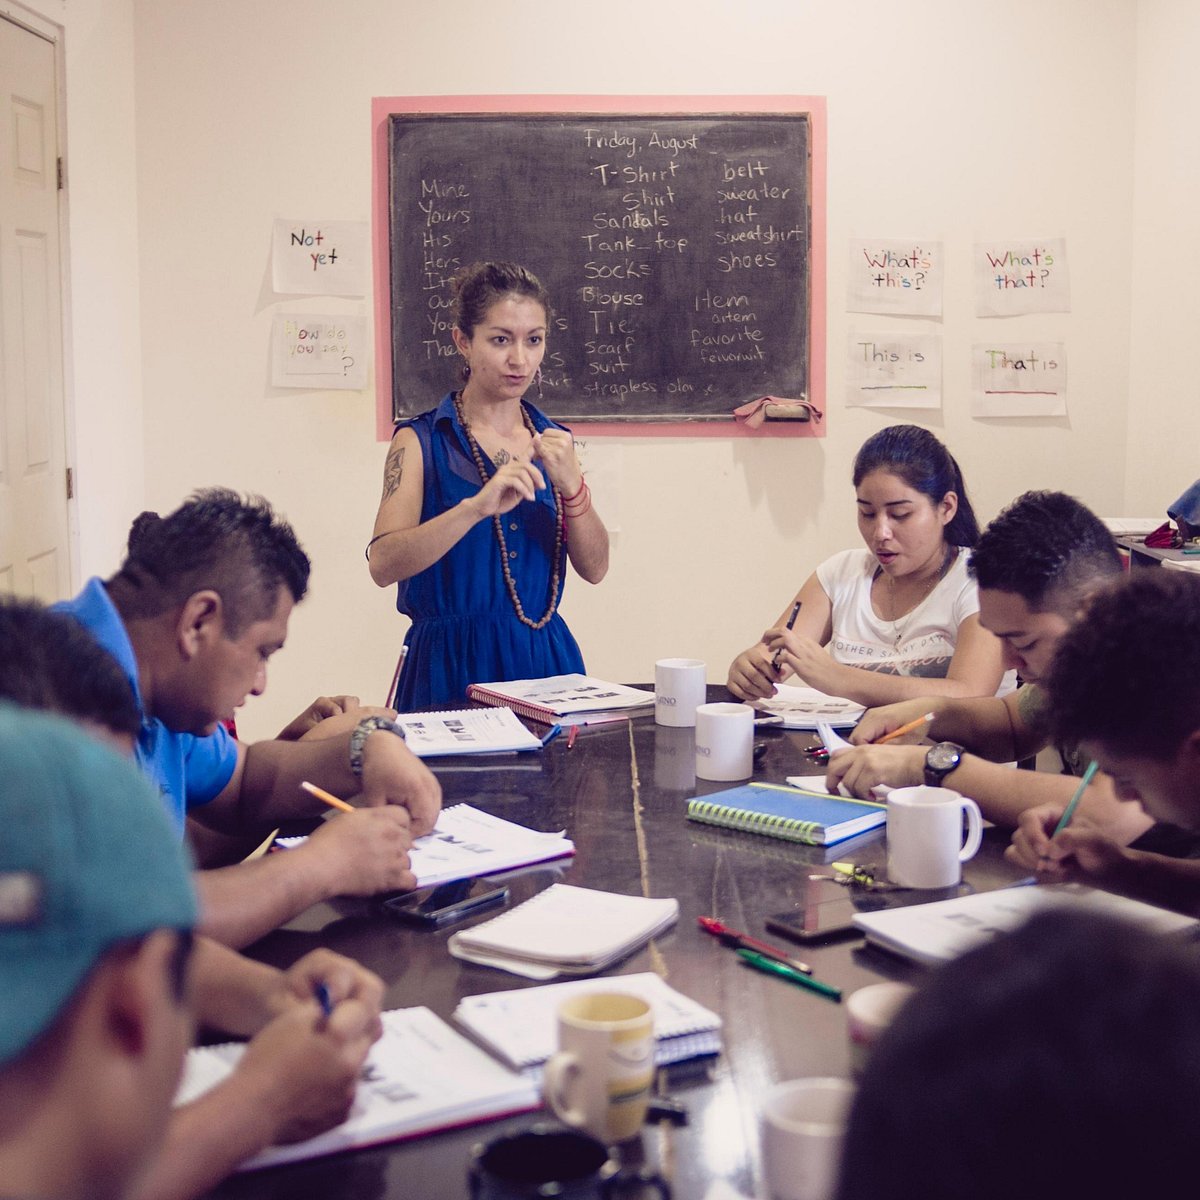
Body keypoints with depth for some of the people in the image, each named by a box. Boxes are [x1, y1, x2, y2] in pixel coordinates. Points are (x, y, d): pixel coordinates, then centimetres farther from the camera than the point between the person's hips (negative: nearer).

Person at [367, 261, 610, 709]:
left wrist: (571, 486, -14)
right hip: (453, 665, -3)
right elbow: (383, 565, -18)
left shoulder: (553, 441, 7)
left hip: (545, 658, 4)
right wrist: (477, 507, -29)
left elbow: (595, 568, 1)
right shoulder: (421, 441, -4)